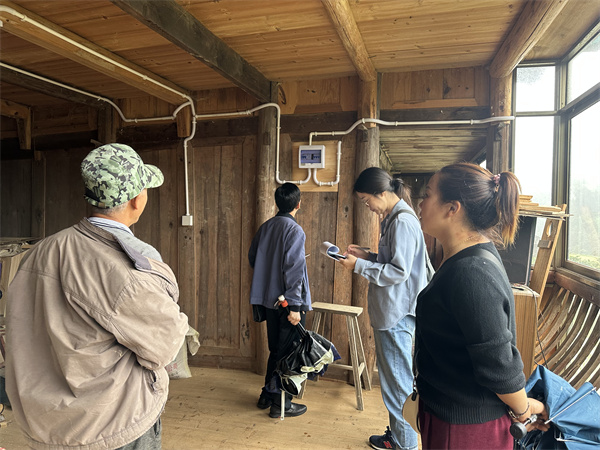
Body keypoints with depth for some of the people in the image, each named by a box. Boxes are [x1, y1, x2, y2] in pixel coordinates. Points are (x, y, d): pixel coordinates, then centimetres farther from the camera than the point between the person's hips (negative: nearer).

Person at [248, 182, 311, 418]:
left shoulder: (265, 227, 6)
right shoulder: (295, 231, -17)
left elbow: (252, 258, 15)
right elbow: (293, 270, -22)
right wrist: (295, 306, -20)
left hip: (269, 299, 8)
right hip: (287, 301, -7)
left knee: (276, 349, 21)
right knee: (288, 353, 6)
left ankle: (267, 395, 32)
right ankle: (281, 403, 17)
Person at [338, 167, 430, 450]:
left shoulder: (403, 222, -19)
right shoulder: (393, 218, 12)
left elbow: (399, 271, -23)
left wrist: (359, 266, -17)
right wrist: (367, 255, 8)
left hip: (397, 315, -10)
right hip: (389, 312, 10)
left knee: (397, 380, 4)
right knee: (392, 377, 20)